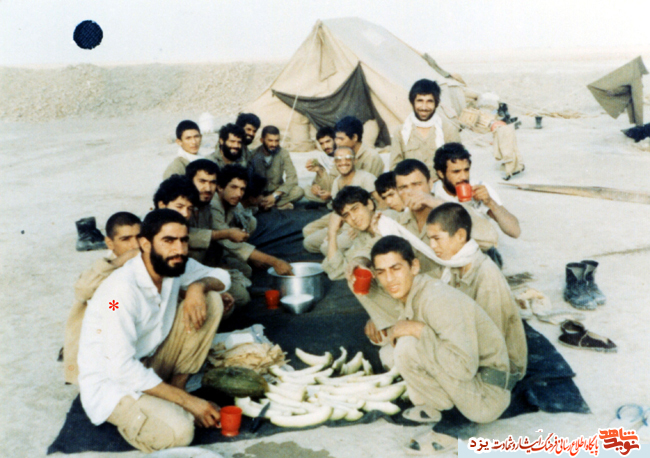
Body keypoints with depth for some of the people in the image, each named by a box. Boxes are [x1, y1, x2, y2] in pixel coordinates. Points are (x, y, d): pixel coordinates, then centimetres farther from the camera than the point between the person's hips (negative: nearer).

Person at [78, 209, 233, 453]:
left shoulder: (173, 265, -8)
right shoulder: (122, 289, -29)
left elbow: (221, 276, 7)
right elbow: (122, 369, -30)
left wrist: (198, 287, -19)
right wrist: (188, 401, -25)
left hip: (149, 364, 8)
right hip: (110, 381, -7)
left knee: (212, 301, -8)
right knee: (178, 430, -33)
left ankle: (176, 386, 0)